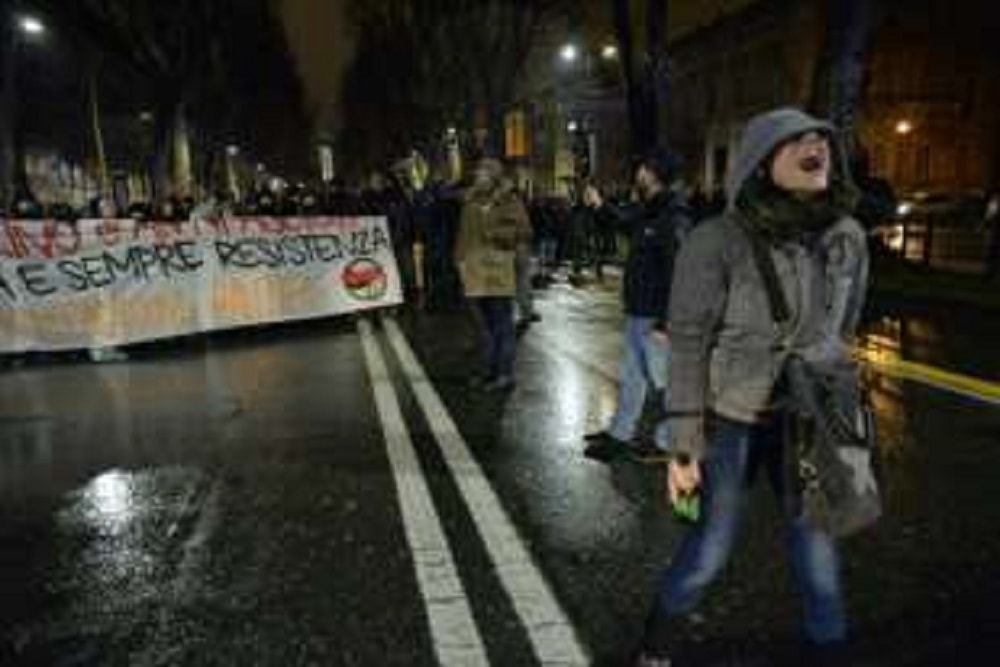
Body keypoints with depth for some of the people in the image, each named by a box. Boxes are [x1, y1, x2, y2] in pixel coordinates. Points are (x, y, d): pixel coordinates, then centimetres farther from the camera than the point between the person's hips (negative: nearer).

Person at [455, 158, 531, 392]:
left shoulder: (509, 201, -4)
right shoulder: (471, 201, 14)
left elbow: (524, 230, -9)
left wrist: (497, 234, -18)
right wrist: (461, 258, 14)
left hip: (498, 269, -6)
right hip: (475, 270, 6)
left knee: (503, 325, -2)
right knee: (488, 325, 16)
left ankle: (506, 375, 4)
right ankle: (492, 369, 27)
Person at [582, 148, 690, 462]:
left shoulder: (673, 219, -19)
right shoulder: (649, 212, 10)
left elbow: (676, 274, -24)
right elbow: (627, 221, 34)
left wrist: (664, 321, -25)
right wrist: (601, 206, 27)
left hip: (655, 317, -10)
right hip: (637, 312, 10)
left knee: (663, 380, 3)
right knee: (630, 376, 17)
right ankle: (619, 434, 30)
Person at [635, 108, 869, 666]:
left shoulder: (847, 237, -2)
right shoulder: (717, 241, -18)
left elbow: (843, 333, 10)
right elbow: (687, 345, -14)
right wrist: (684, 444, -13)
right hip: (733, 420, -4)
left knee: (819, 551, 12)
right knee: (711, 550, 9)